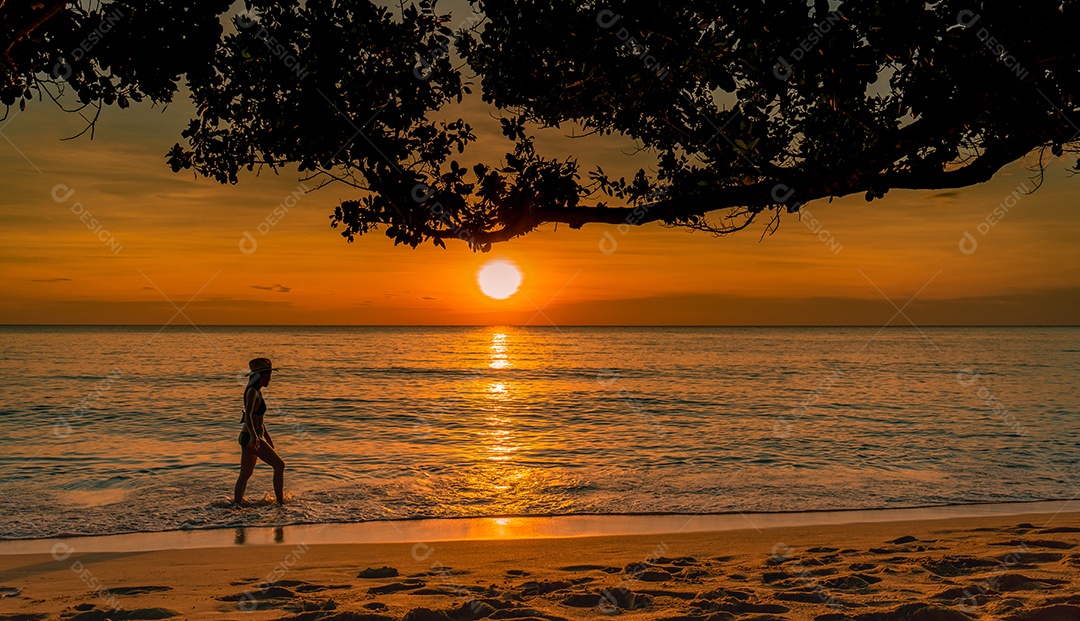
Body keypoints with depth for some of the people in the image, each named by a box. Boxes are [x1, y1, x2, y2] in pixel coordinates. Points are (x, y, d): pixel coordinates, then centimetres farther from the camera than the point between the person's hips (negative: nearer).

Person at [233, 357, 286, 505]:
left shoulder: (257, 391, 15)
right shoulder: (252, 392, -15)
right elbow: (248, 415, -29)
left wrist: (267, 436, 34)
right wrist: (253, 436, -42)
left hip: (249, 438, 10)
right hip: (252, 438, -10)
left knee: (245, 474, 13)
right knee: (279, 465, -7)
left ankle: (236, 502, 17)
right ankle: (280, 502, -5)